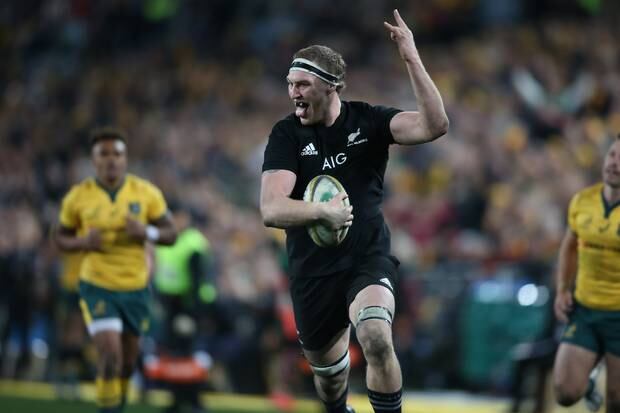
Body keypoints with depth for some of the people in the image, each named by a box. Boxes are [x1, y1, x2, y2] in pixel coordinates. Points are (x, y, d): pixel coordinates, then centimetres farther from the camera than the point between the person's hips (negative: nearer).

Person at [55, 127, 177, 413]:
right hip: (97, 287, -3)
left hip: (136, 289, 3)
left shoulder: (146, 193, -6)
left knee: (128, 361, 16)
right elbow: (61, 238, 5)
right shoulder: (78, 197, -8)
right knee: (111, 359, -18)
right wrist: (82, 242, -17)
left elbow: (171, 234, 0)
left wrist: (147, 233, -21)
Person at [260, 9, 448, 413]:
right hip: (313, 271, 2)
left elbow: (434, 125, -21)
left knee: (376, 339, -31)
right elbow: (271, 210, -18)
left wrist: (412, 60, -28)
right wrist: (321, 212, -35)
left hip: (368, 259, -2)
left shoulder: (367, 120, -5)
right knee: (328, 372, 16)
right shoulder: (287, 134, -7)